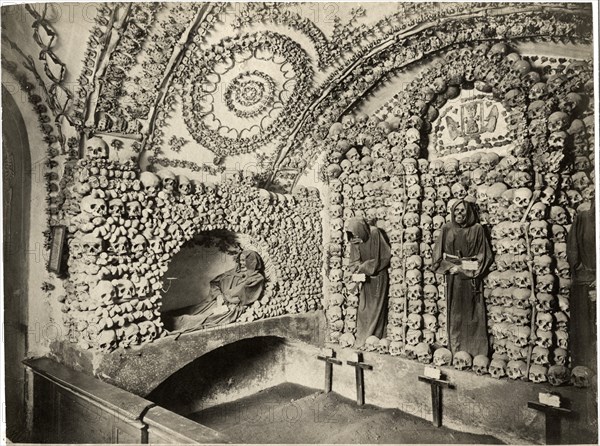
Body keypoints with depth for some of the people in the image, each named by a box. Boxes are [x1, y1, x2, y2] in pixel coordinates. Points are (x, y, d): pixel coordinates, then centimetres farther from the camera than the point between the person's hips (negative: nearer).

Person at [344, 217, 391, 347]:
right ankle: (362, 339, 15)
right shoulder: (355, 240, -2)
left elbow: (384, 256, -15)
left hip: (378, 276, -5)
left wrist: (365, 267, -16)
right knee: (363, 307, 6)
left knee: (375, 308, 1)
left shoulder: (374, 233, -18)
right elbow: (355, 261, 4)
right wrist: (358, 269, -17)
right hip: (365, 277, 5)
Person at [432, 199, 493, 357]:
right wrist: (452, 267, -9)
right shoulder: (447, 229, 5)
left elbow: (484, 254, 0)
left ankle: (476, 351, 10)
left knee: (472, 313, 0)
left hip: (472, 277, -1)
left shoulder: (477, 229, 1)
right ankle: (456, 350, 13)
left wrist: (469, 268, -10)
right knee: (455, 313, 4)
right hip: (453, 276, 1)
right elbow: (438, 252, 3)